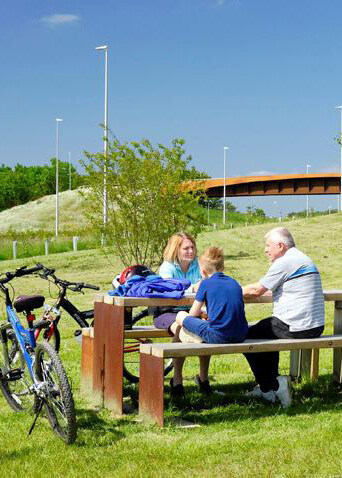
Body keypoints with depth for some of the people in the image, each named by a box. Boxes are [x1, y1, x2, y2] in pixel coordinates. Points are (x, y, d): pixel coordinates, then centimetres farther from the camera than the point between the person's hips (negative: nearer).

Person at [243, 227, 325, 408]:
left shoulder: (285, 262, -12)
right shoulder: (303, 259, 18)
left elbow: (256, 291, -10)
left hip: (296, 328, -10)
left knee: (247, 336, 3)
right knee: (267, 328, 31)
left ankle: (270, 387, 7)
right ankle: (268, 386, 31)